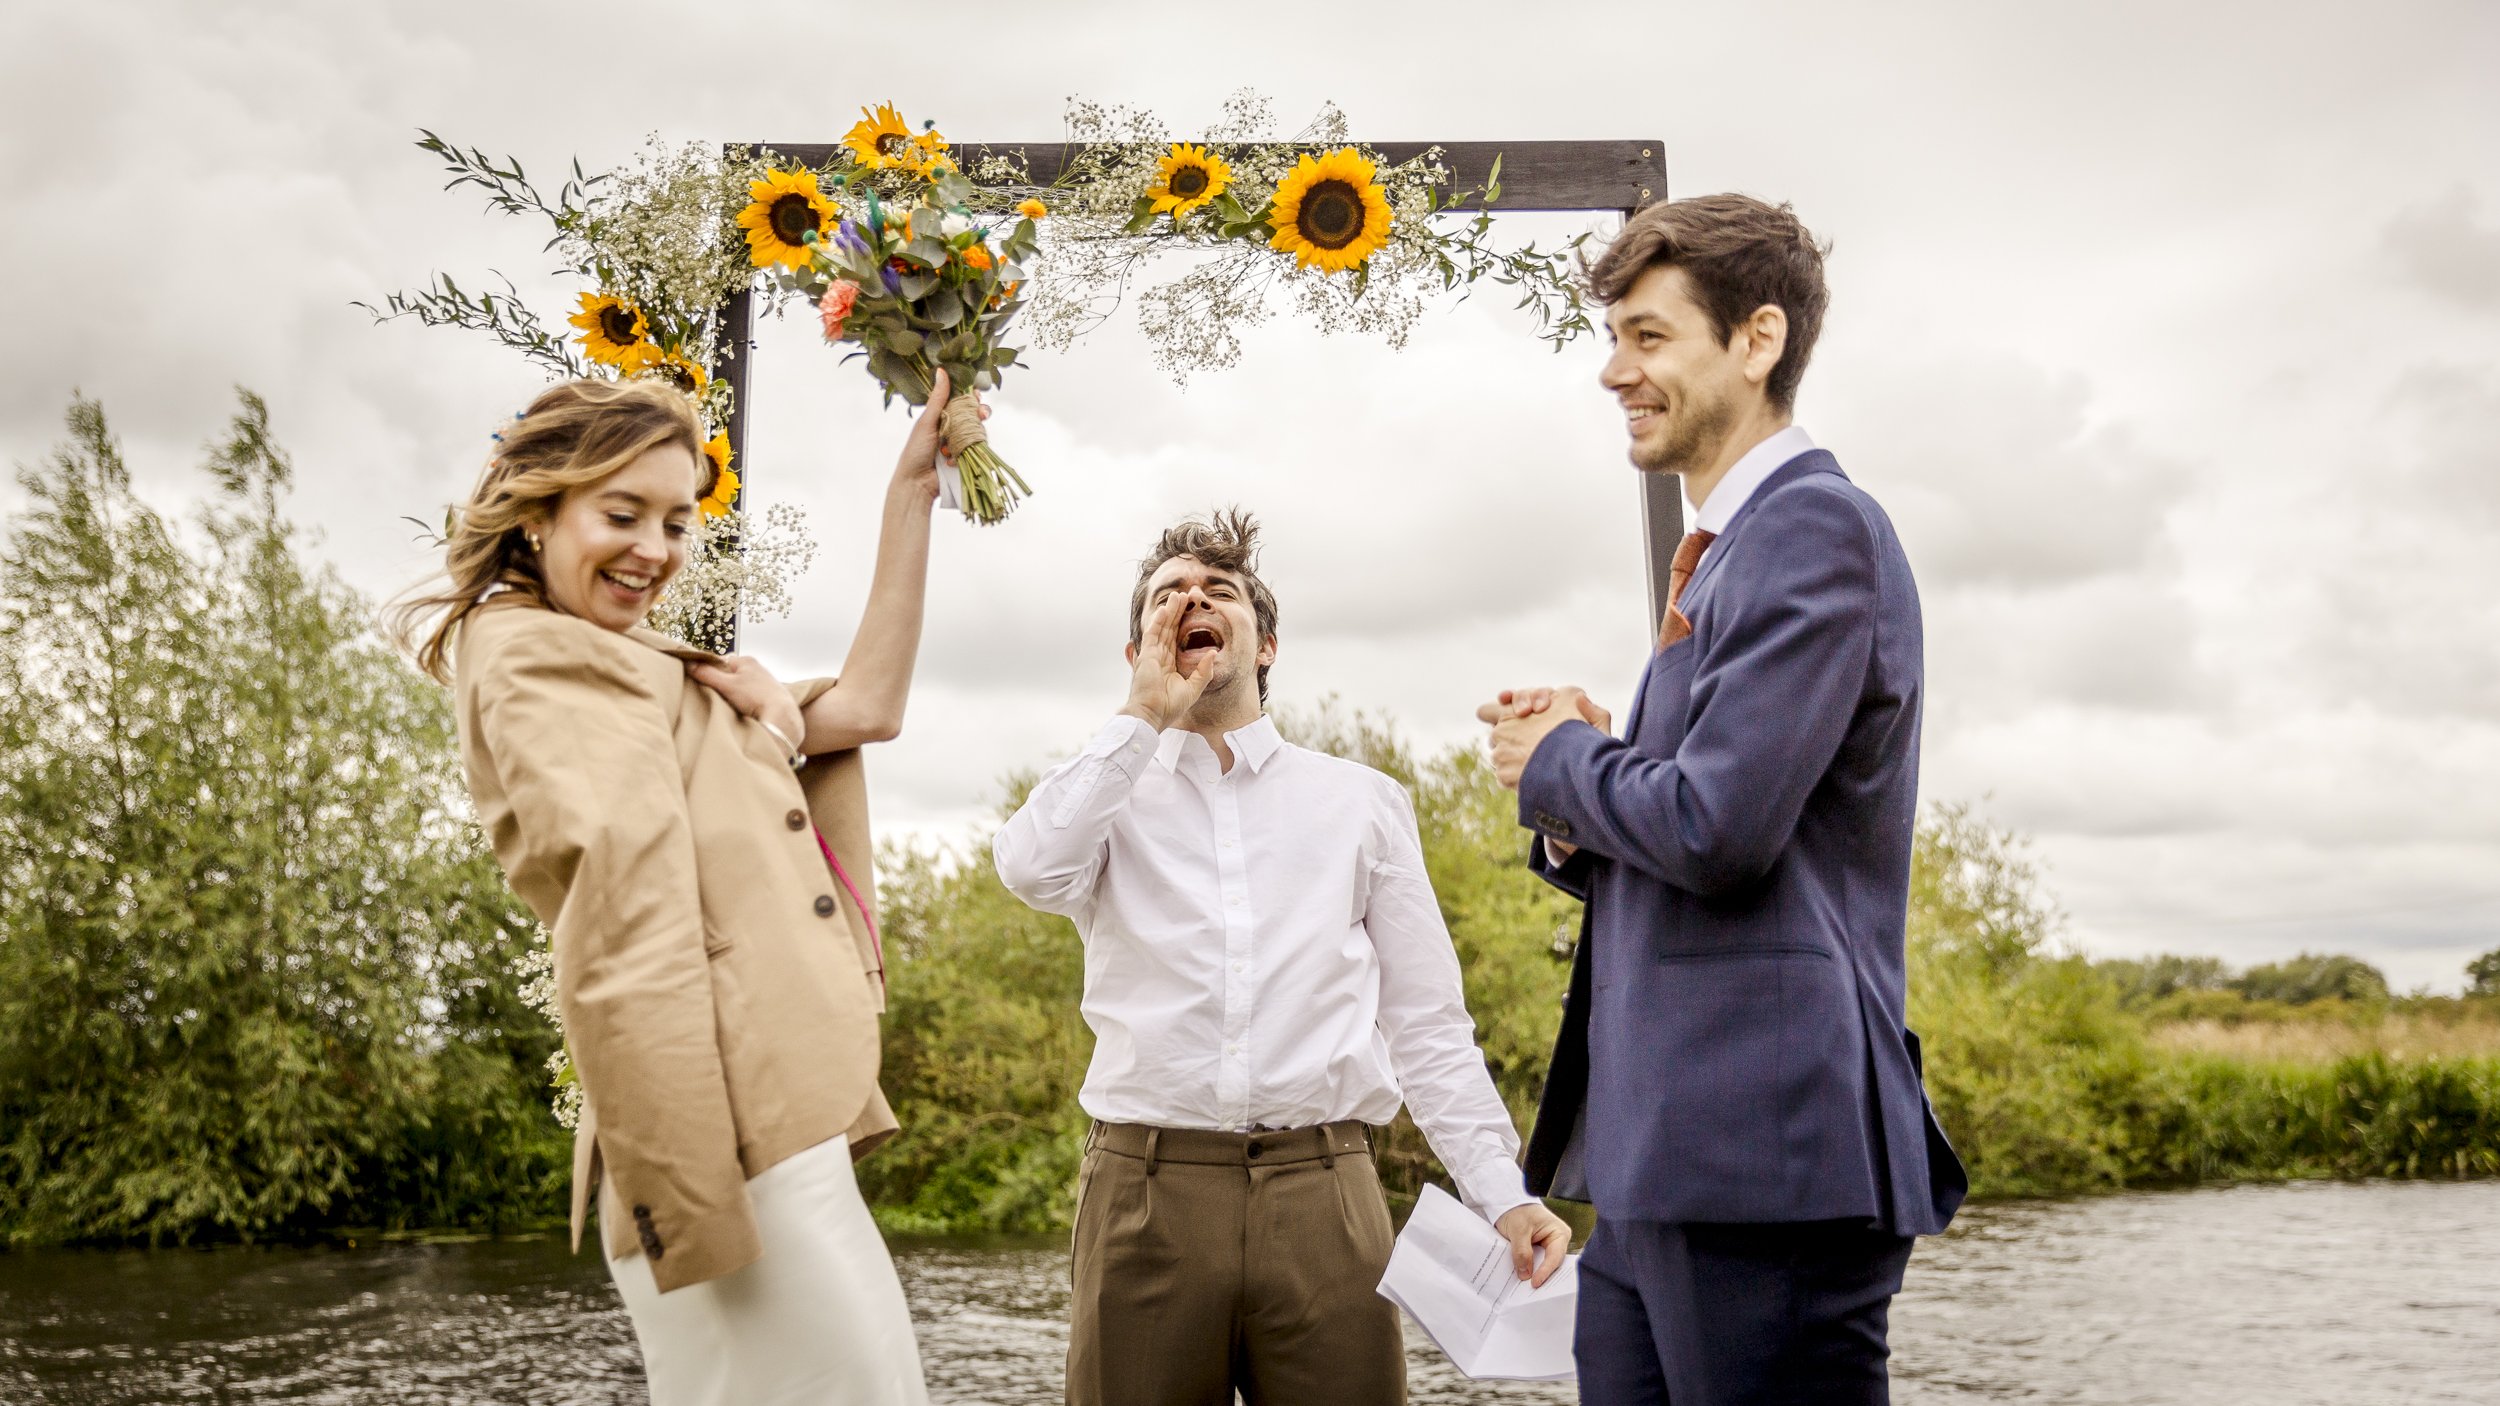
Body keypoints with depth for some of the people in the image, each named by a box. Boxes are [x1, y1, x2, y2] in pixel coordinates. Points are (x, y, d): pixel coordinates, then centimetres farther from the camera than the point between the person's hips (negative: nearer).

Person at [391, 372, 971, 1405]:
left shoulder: (655, 676, 25)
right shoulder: (533, 653, -5)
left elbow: (863, 708, 19)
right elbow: (626, 945, -16)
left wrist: (912, 494, 19)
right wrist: (688, 1199, -23)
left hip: (780, 1143, 10)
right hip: (748, 1155, -10)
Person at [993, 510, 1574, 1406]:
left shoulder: (1363, 803, 13)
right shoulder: (1111, 797, 13)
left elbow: (1427, 1025, 9)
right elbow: (1032, 869, -12)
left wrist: (1503, 1193, -2)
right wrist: (1145, 716, -2)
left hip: (1323, 1196, 0)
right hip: (1147, 1191, 0)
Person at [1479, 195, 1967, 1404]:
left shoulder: (1814, 525, -11)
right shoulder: (1723, 558, 20)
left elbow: (1721, 828, -22)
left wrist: (1558, 761, -4)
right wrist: (1572, 809, 2)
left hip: (1764, 1155, -10)